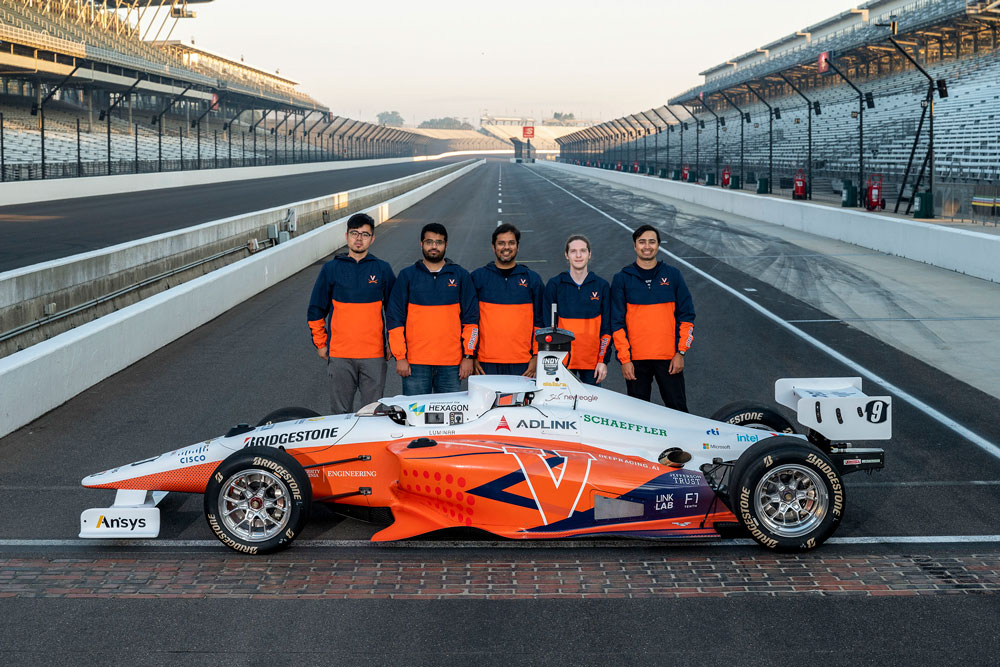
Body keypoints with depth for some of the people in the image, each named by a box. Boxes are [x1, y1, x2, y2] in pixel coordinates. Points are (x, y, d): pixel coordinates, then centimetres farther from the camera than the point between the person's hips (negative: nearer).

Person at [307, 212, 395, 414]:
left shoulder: (382, 269, 6)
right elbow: (316, 310, 11)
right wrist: (320, 343, 8)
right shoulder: (331, 269, 5)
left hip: (374, 355, 0)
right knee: (340, 411, 4)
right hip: (339, 354, 0)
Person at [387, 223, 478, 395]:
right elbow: (395, 318, 4)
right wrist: (400, 357, -3)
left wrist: (468, 356, 0)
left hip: (451, 364, 1)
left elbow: (471, 318, 8)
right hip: (415, 364, -1)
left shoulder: (460, 276, 8)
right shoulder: (407, 276, 6)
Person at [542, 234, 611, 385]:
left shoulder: (602, 286, 4)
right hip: (562, 361, -1)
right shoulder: (554, 285, 1)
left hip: (592, 363, 1)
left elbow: (606, 327, 5)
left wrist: (603, 360, -2)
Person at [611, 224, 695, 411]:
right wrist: (624, 359, -6)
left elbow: (686, 316, 6)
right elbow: (617, 322, 1)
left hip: (669, 358, 0)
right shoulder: (622, 279, 4)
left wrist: (681, 352, -2)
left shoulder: (673, 275, 6)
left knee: (678, 409, 1)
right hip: (636, 359, 0)